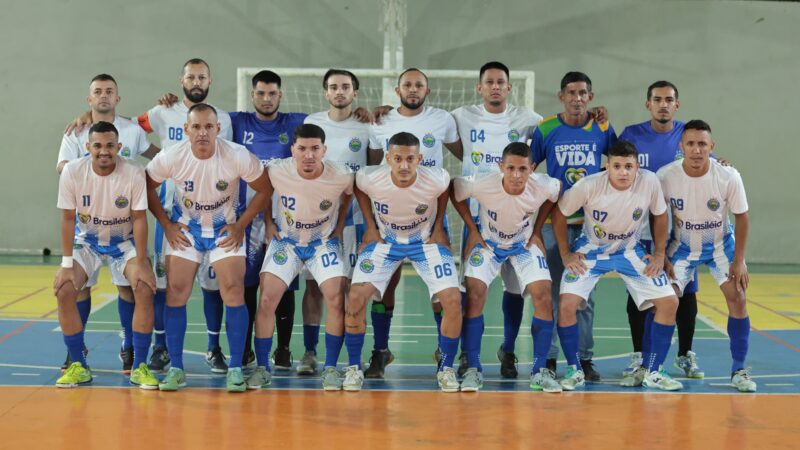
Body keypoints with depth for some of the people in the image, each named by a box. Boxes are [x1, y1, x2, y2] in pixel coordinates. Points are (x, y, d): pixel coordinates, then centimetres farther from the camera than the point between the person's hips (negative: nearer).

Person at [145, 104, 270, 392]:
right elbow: (147, 186, -1)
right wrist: (166, 224, -4)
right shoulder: (171, 157, -19)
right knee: (176, 292, -7)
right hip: (184, 228, 1)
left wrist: (241, 225, -10)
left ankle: (235, 368, -1)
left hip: (226, 229, -1)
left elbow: (264, 189, -8)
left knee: (233, 292, -12)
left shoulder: (238, 156, -22)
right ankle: (176, 368, 3)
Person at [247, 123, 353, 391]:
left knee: (336, 299, -16)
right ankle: (262, 367, 2)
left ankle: (330, 367, 0)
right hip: (285, 241, 0)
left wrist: (340, 227, 0)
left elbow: (350, 195, 2)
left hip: (324, 242, 0)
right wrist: (268, 222, 0)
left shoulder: (341, 176, -23)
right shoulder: (277, 172, -23)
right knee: (267, 299, -13)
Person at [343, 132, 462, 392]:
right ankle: (353, 367, 5)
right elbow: (358, 188, -1)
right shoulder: (370, 179, -27)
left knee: (453, 300, -15)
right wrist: (370, 227, -1)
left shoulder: (436, 180, -28)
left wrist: (438, 228, -2)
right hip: (385, 240, 0)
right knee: (356, 297, -16)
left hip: (426, 241, 0)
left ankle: (446, 368, 6)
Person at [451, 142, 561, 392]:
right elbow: (454, 191, -12)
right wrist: (472, 229, -9)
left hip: (524, 244, 1)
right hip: (487, 242, -1)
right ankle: (473, 369, -7)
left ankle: (539, 371, -1)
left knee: (543, 296, -13)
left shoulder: (543, 186, -28)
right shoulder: (482, 184, -33)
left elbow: (558, 191, -3)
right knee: (475, 294, -18)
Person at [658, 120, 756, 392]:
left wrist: (738, 261, -12)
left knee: (737, 298, -11)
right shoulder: (665, 176, -23)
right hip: (682, 246, 0)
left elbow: (741, 217, -10)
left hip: (720, 245, 0)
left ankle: (739, 371, 3)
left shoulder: (729, 177, -24)